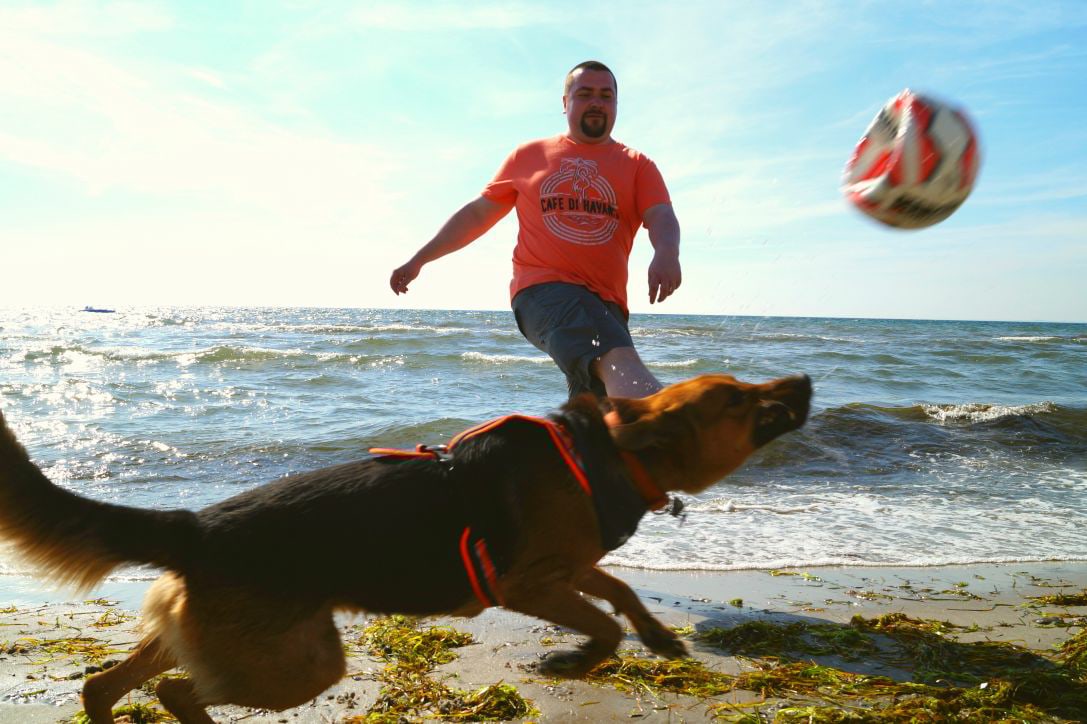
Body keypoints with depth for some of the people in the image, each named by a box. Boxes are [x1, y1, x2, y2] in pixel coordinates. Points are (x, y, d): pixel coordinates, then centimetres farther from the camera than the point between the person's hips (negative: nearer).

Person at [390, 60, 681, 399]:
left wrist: (666, 253, -26)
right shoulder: (529, 155, 17)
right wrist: (418, 259, 22)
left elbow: (661, 216, -1)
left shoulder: (637, 165, 15)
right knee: (620, 361, -33)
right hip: (543, 287, -2)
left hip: (606, 302, 3)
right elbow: (478, 212, 23)